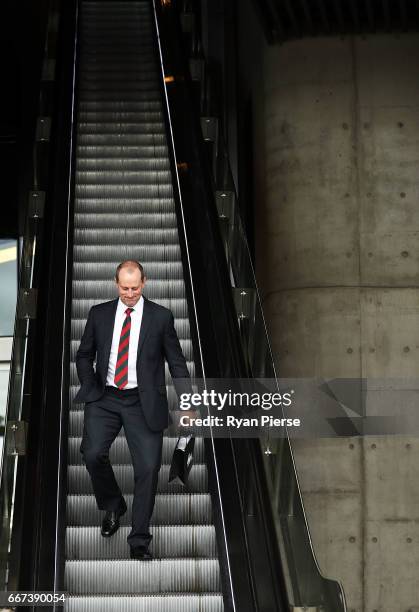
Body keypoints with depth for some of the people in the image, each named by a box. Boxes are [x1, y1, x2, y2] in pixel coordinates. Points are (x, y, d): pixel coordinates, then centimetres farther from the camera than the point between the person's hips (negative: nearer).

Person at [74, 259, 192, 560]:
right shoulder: (99, 314, 8)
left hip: (143, 402, -1)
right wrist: (89, 386, 2)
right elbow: (84, 355, 18)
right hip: (104, 399, 1)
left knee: (148, 466, -8)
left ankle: (139, 540, 5)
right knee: (93, 452, -19)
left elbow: (177, 362, 3)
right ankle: (113, 507, 11)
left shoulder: (161, 317, 1)